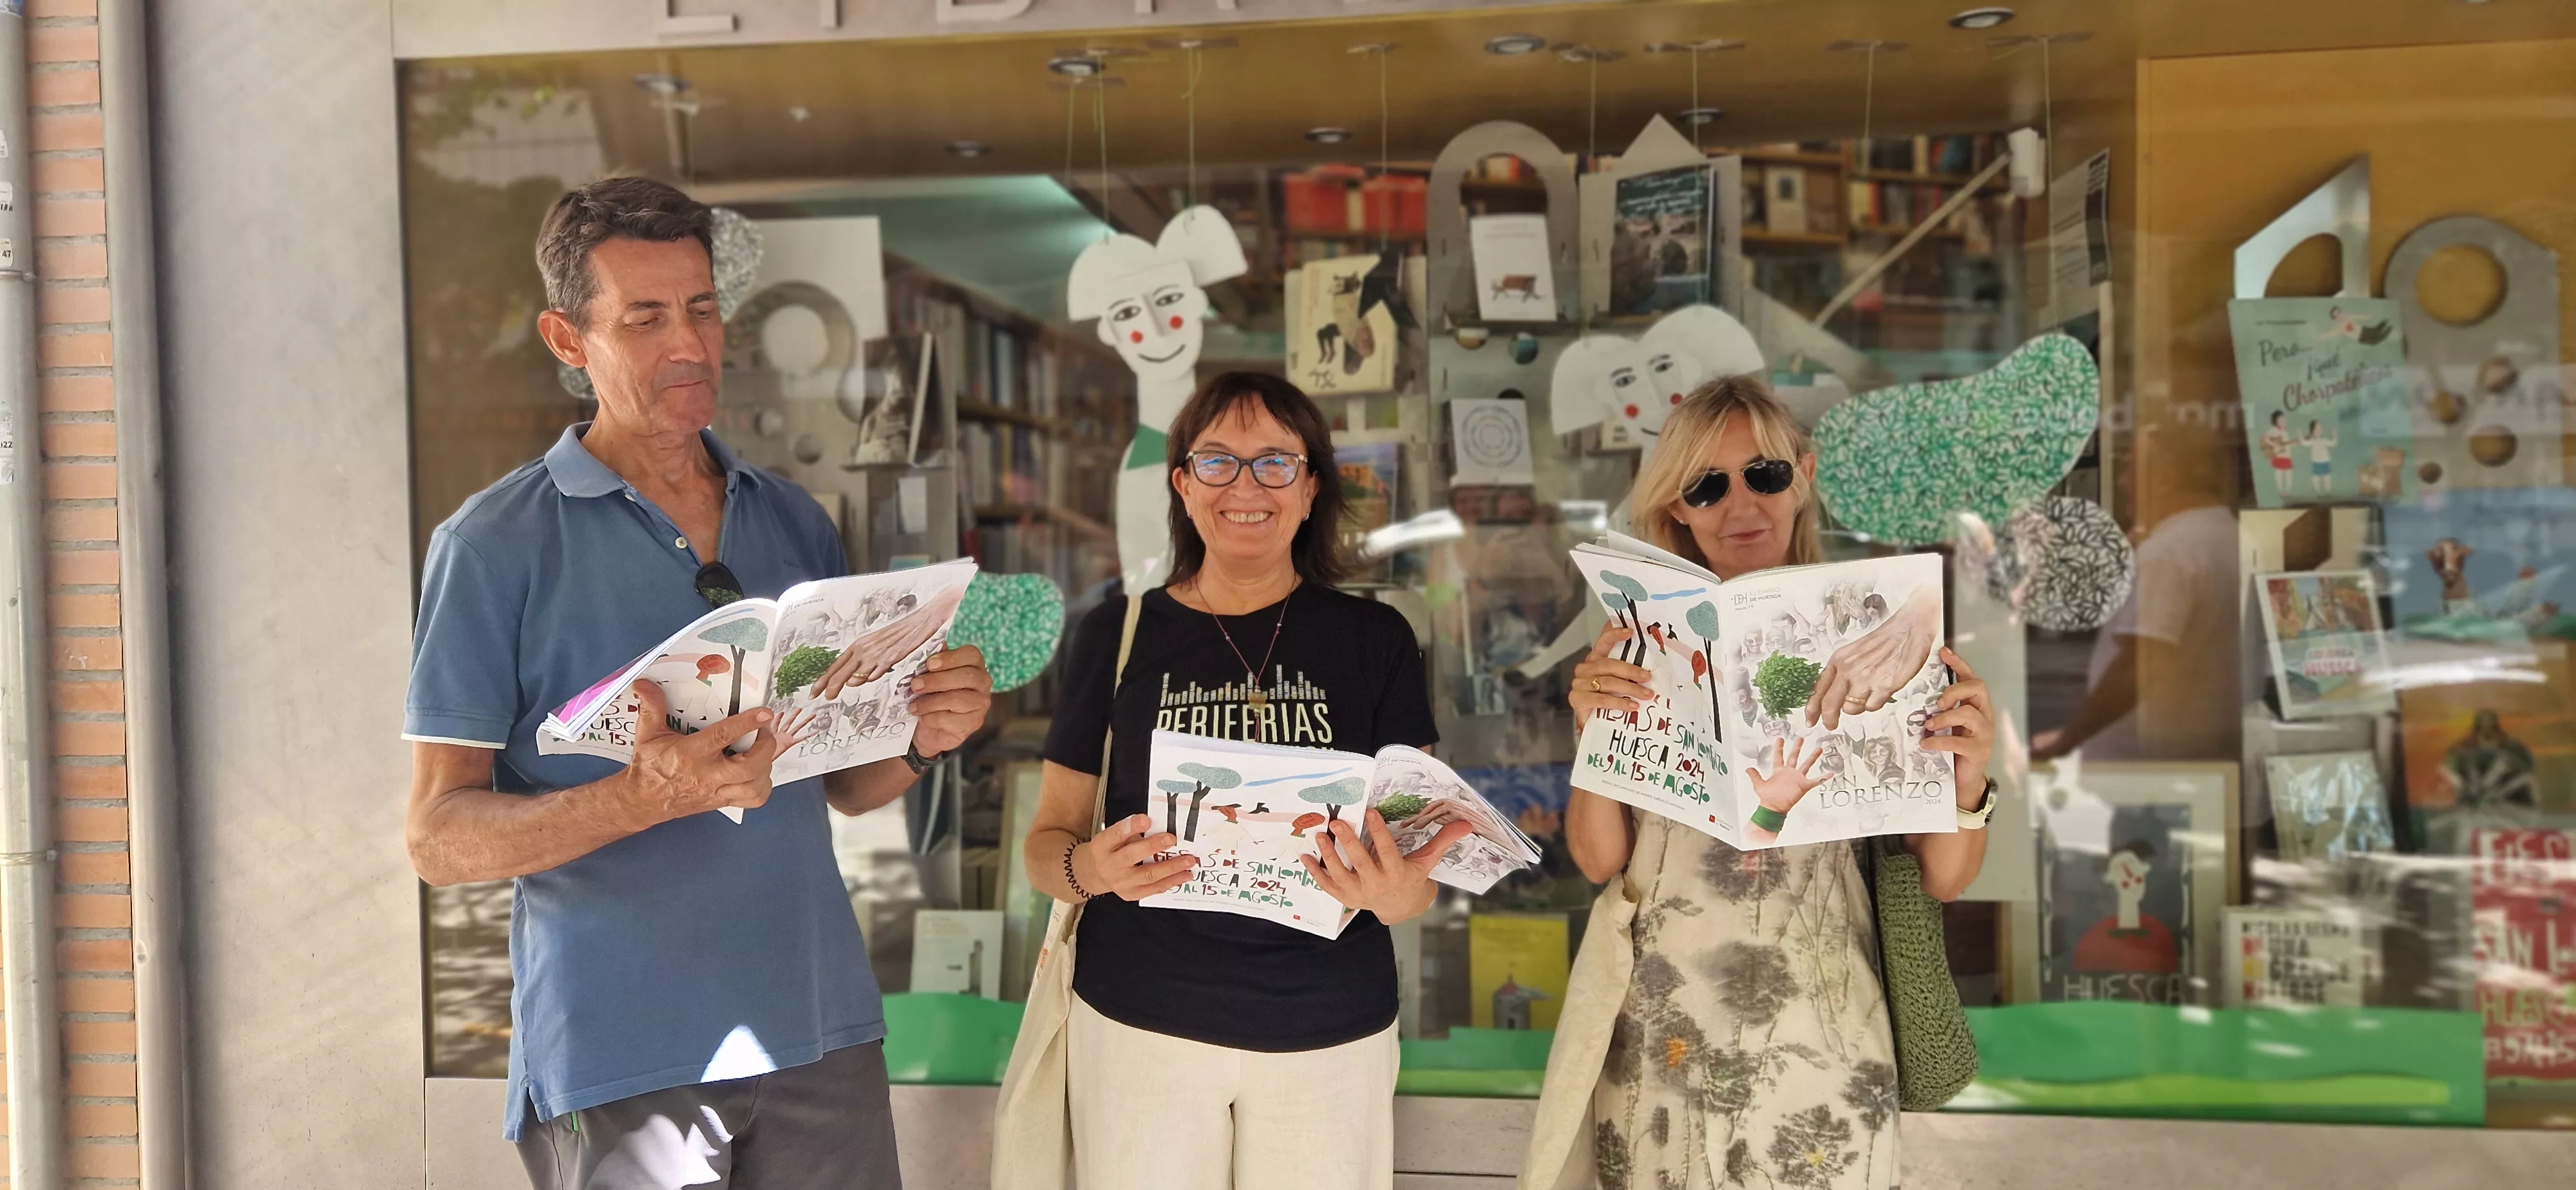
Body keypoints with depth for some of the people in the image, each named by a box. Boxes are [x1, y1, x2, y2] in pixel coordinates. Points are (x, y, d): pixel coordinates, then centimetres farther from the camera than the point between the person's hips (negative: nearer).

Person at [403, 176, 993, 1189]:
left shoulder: (797, 523, 9)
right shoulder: (495, 545, -5)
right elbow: (439, 838, -8)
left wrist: (922, 736, -8)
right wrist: (646, 796, -25)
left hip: (821, 1031, 4)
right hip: (619, 1060, -4)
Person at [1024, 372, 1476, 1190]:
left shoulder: (1375, 639, 1)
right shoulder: (1117, 634, 1)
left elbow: (1417, 849, 2)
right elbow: (1048, 841, 4)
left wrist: (1397, 892, -21)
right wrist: (1090, 868, -18)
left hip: (1329, 1033, 0)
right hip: (1140, 1024, 0)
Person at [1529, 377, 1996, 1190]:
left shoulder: (1882, 640, -4)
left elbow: (1943, 879, -2)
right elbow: (1599, 858, -1)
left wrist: (1968, 786, -21)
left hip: (1816, 1035, -1)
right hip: (1654, 1033, 2)